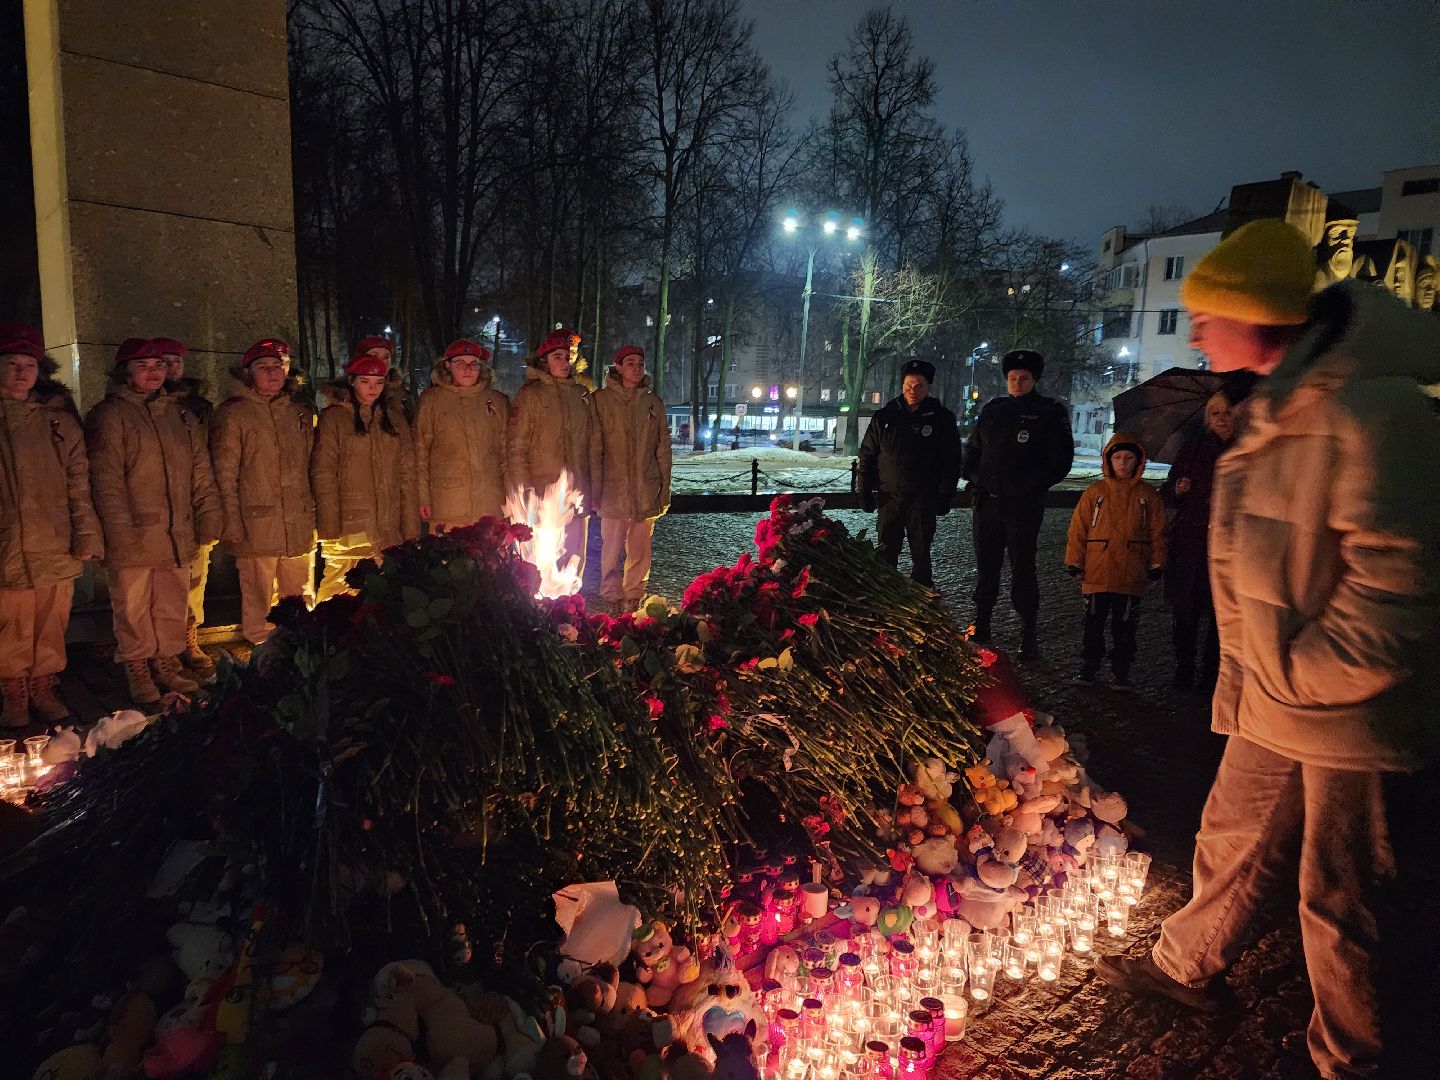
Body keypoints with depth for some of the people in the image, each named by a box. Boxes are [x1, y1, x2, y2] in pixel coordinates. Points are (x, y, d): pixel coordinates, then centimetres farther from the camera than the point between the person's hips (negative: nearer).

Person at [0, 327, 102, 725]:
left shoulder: (58, 420, 10)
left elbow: (79, 482, 7)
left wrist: (86, 534, 1)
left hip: (56, 546, 1)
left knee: (51, 625, 5)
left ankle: (43, 689, 19)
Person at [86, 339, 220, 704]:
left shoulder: (179, 414, 15)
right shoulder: (109, 416, -3)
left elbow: (200, 472, 13)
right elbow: (106, 479, -10)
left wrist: (207, 518, 6)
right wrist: (120, 530, -17)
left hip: (177, 534, 5)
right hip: (134, 536, -5)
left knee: (173, 604, 12)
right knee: (133, 608, 4)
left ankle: (166, 662, 25)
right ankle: (137, 669, 16)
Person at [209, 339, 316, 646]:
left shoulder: (300, 413, 14)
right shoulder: (233, 413, -1)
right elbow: (225, 474, -5)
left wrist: (314, 513, 14)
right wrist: (232, 525, -10)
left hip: (300, 527, 5)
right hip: (256, 526, -4)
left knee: (302, 604, 10)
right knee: (258, 603, -1)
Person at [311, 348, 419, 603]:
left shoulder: (394, 417, 14)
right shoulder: (334, 418, 2)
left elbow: (407, 474, 10)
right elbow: (323, 475, -3)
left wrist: (410, 526, 2)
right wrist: (330, 530, -11)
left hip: (390, 526, 4)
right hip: (349, 525, -3)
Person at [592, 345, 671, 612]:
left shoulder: (653, 402, 10)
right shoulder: (601, 400, 0)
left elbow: (663, 448, 11)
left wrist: (665, 488, 7)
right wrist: (594, 489, -8)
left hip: (646, 490, 3)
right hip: (614, 489, -3)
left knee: (640, 550, 8)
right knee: (612, 550, -1)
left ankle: (633, 598, 19)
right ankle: (613, 599, 11)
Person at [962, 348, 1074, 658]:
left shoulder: (1050, 412, 0)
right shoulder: (992, 411, 12)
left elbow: (1061, 459, -4)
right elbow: (972, 449, 20)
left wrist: (1029, 486, -13)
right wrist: (975, 476, 2)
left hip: (1023, 506, -4)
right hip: (987, 502, 4)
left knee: (1022, 569, -1)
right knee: (985, 567, 11)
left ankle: (1029, 635, 8)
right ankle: (981, 625, 23)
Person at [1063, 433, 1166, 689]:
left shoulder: (1147, 495, 4)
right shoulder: (1095, 492, 2)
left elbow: (1157, 532, 7)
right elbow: (1078, 528, 2)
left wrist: (1156, 564, 4)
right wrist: (1074, 561, -1)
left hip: (1131, 576, 0)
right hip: (1097, 572, 0)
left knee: (1125, 626, 9)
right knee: (1094, 623, 6)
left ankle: (1121, 672, 19)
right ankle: (1088, 668, 17)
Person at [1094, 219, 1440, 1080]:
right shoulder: (1278, 410, 8)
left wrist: (1297, 676, -18)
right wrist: (1250, 669, 12)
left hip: (1354, 716, -8)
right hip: (1274, 701, 8)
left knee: (1346, 902, 10)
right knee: (1233, 840, 23)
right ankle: (1188, 967, 46)